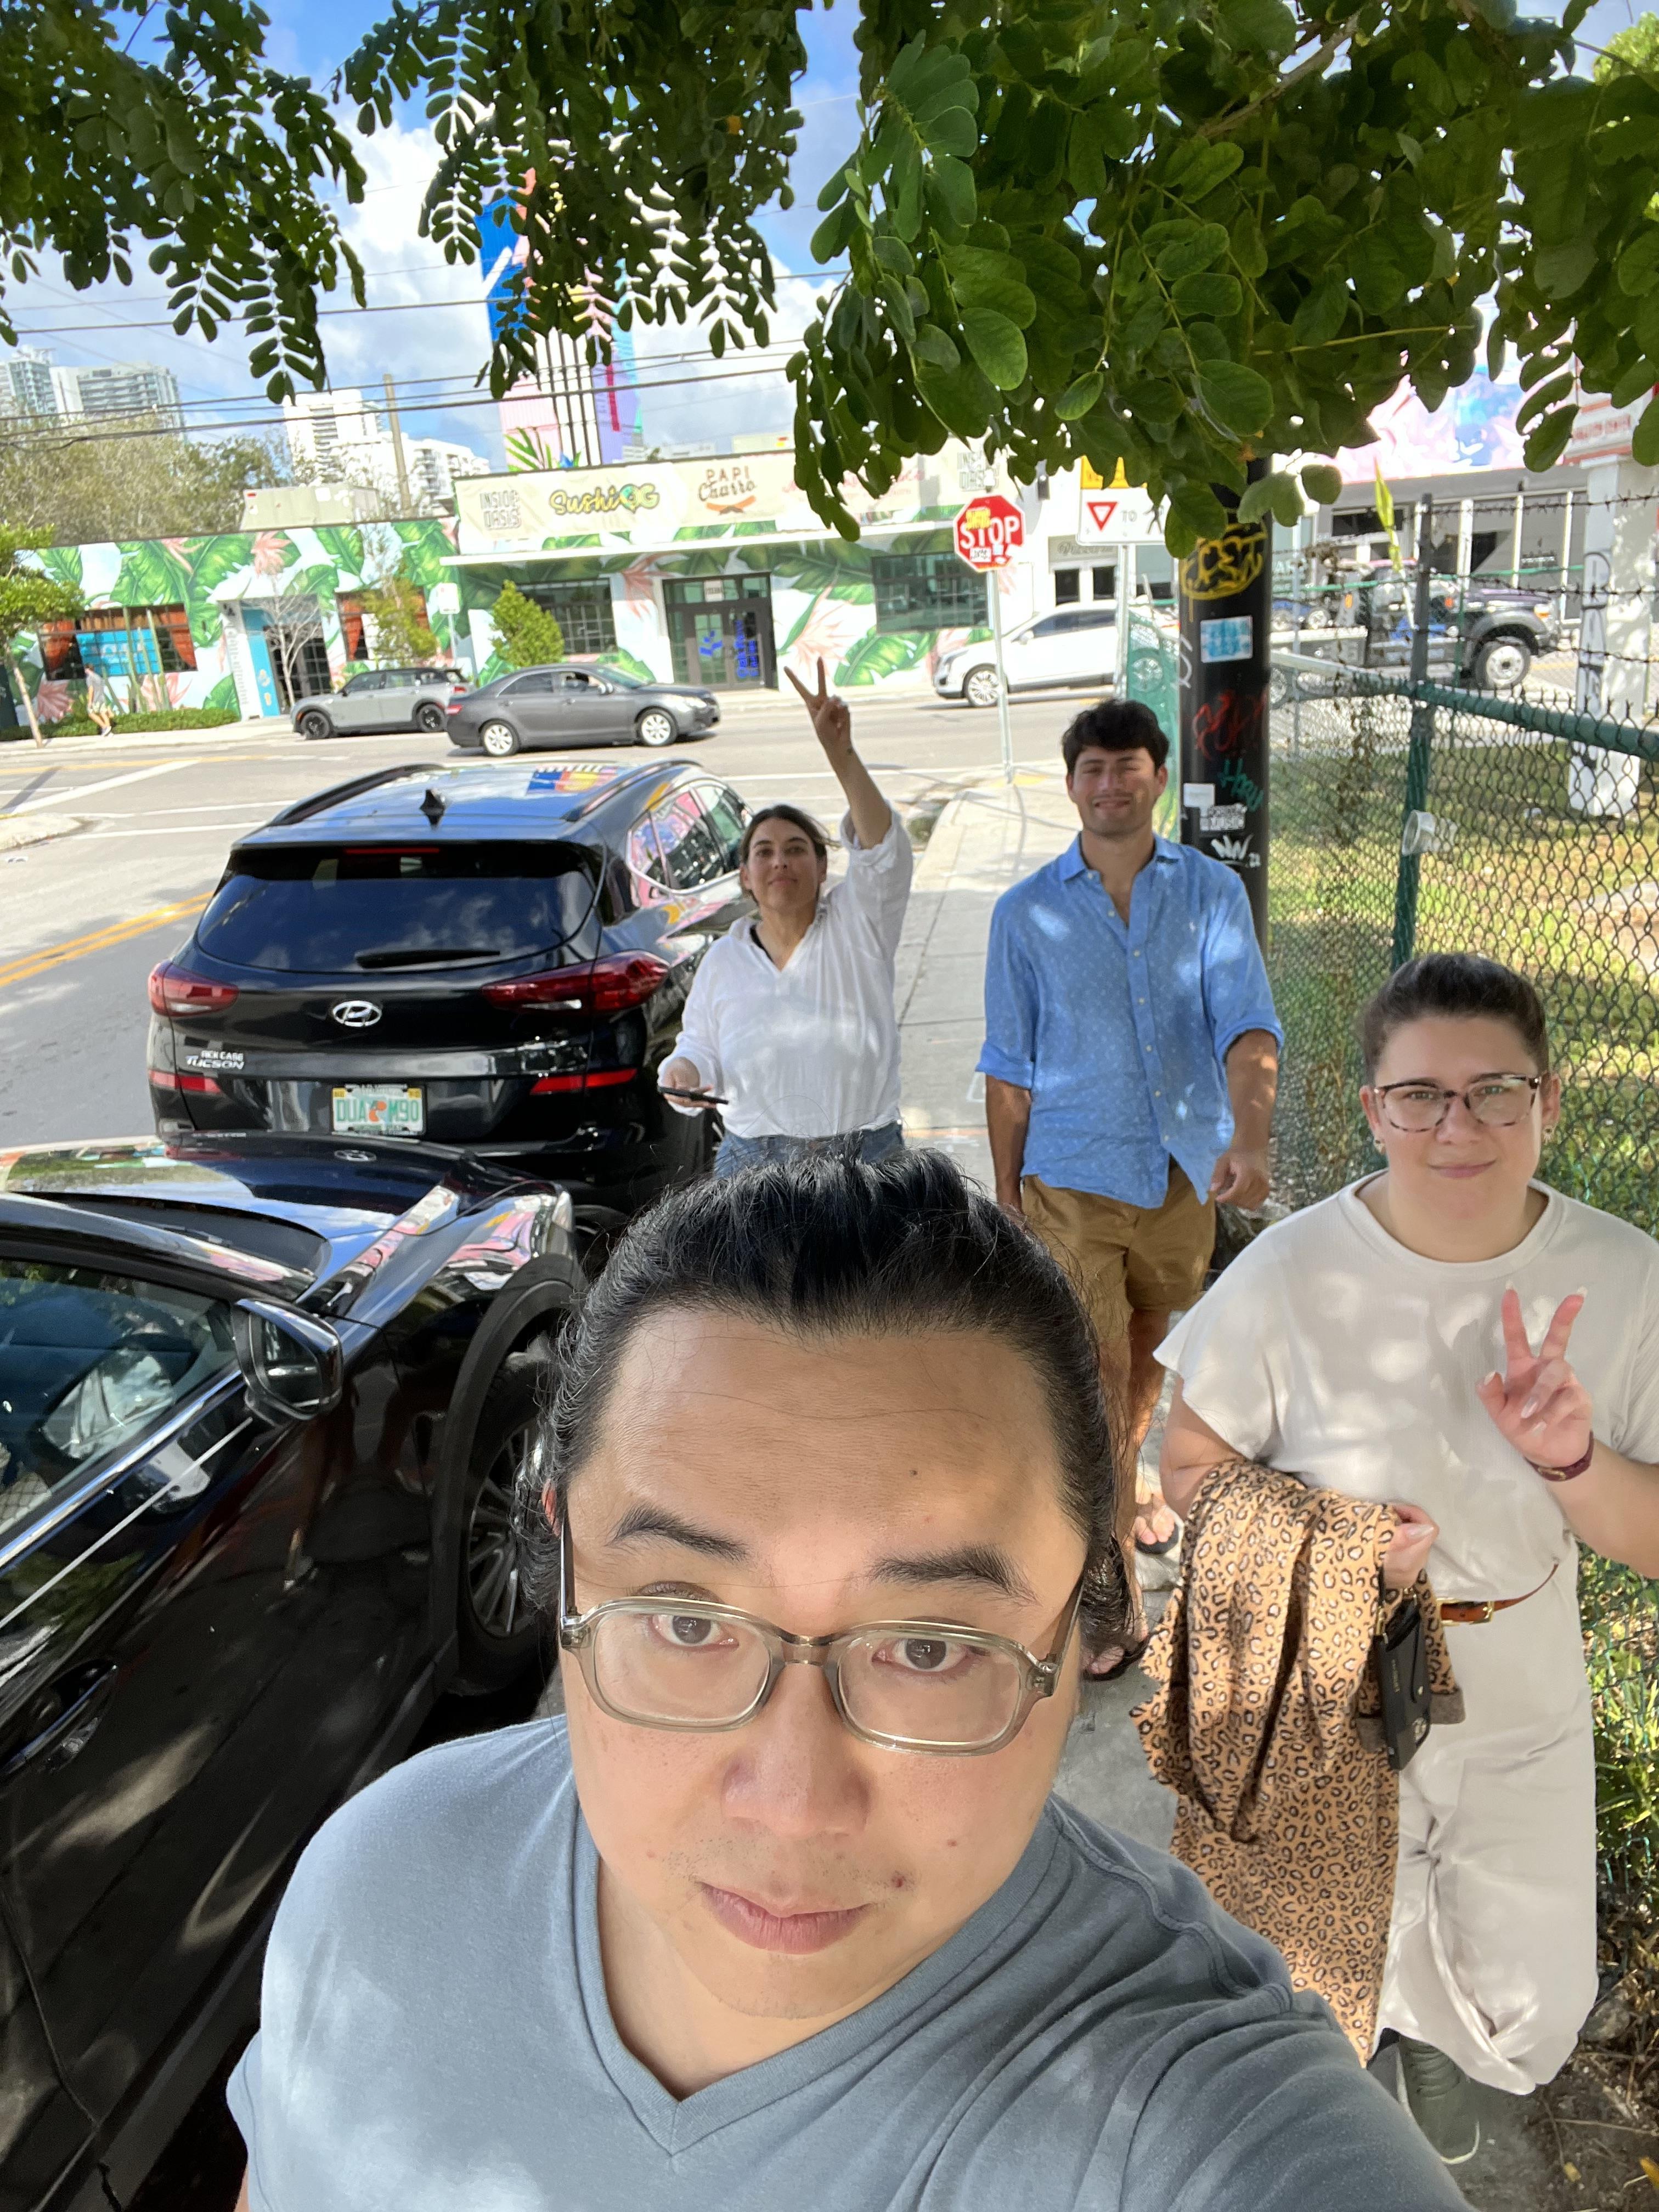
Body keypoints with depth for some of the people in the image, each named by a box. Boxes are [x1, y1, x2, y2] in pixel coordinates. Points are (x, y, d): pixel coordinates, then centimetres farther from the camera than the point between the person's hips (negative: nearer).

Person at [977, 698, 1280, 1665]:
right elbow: (1010, 1070, 0)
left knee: (1148, 1350, 22)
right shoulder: (1027, 913, -5)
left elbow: (1248, 1025, -14)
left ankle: (1130, 1479, 51)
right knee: (1094, 1383, -3)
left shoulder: (1212, 890, -4)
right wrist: (1007, 1202, 1)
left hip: (1189, 1174, 2)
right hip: (1076, 1182, -2)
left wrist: (1249, 1139, -33)